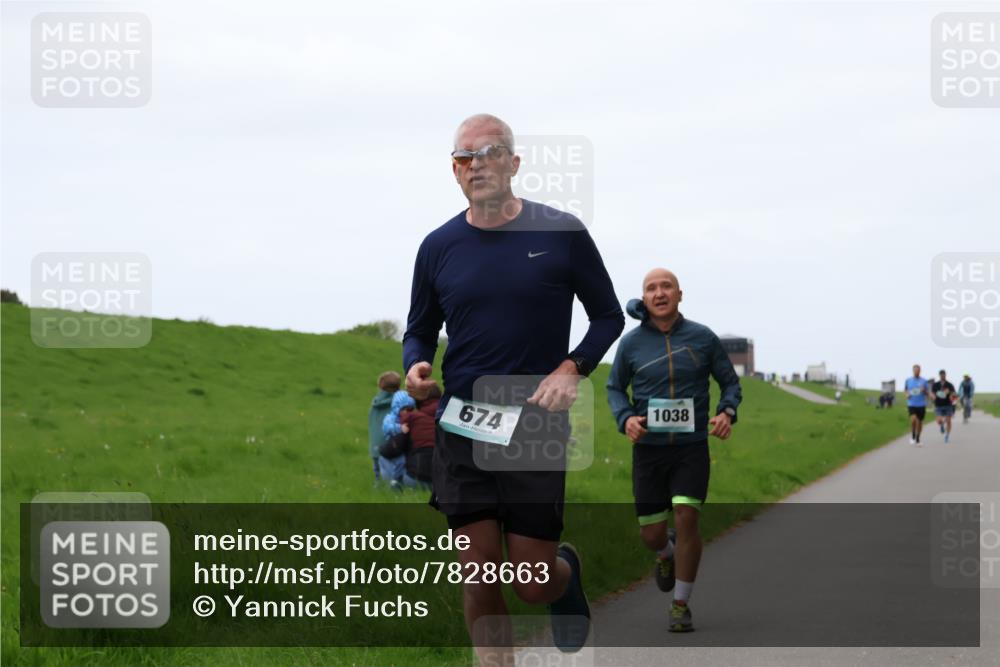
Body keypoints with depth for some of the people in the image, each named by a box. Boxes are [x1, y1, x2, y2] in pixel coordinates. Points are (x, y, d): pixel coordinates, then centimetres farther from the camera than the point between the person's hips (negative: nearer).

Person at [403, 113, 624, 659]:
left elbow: (608, 315, 8)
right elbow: (419, 330, 17)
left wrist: (573, 368, -10)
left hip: (536, 426, -2)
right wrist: (415, 366, -6)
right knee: (480, 573, -4)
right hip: (461, 428, 2)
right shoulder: (438, 246, 6)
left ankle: (568, 570, 36)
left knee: (534, 583, 0)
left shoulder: (561, 233, -1)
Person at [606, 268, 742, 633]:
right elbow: (615, 388, 11)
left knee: (686, 518, -17)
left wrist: (727, 413, -15)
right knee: (651, 533, 3)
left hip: (692, 448, -1)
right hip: (648, 448, 1)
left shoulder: (703, 338, -4)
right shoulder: (632, 343, -2)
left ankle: (681, 606, -2)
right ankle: (667, 555, 42)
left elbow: (730, 383, 6)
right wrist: (626, 419, -10)